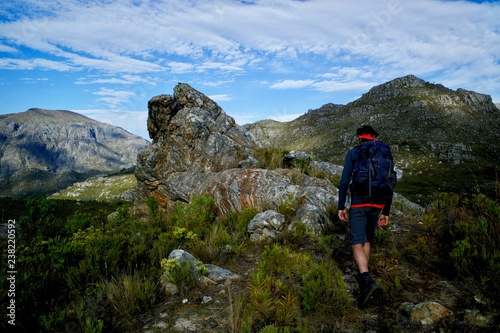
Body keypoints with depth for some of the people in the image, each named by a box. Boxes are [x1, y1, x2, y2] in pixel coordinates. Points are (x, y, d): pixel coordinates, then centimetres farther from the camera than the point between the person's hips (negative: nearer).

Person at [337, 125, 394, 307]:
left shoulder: (353, 153, 1)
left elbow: (344, 181, -6)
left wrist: (341, 206, -1)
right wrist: (386, 212, 17)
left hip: (359, 204, -4)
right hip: (377, 205, 5)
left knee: (357, 244, -7)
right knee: (367, 240, 21)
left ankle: (367, 280, -27)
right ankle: (363, 276, 30)